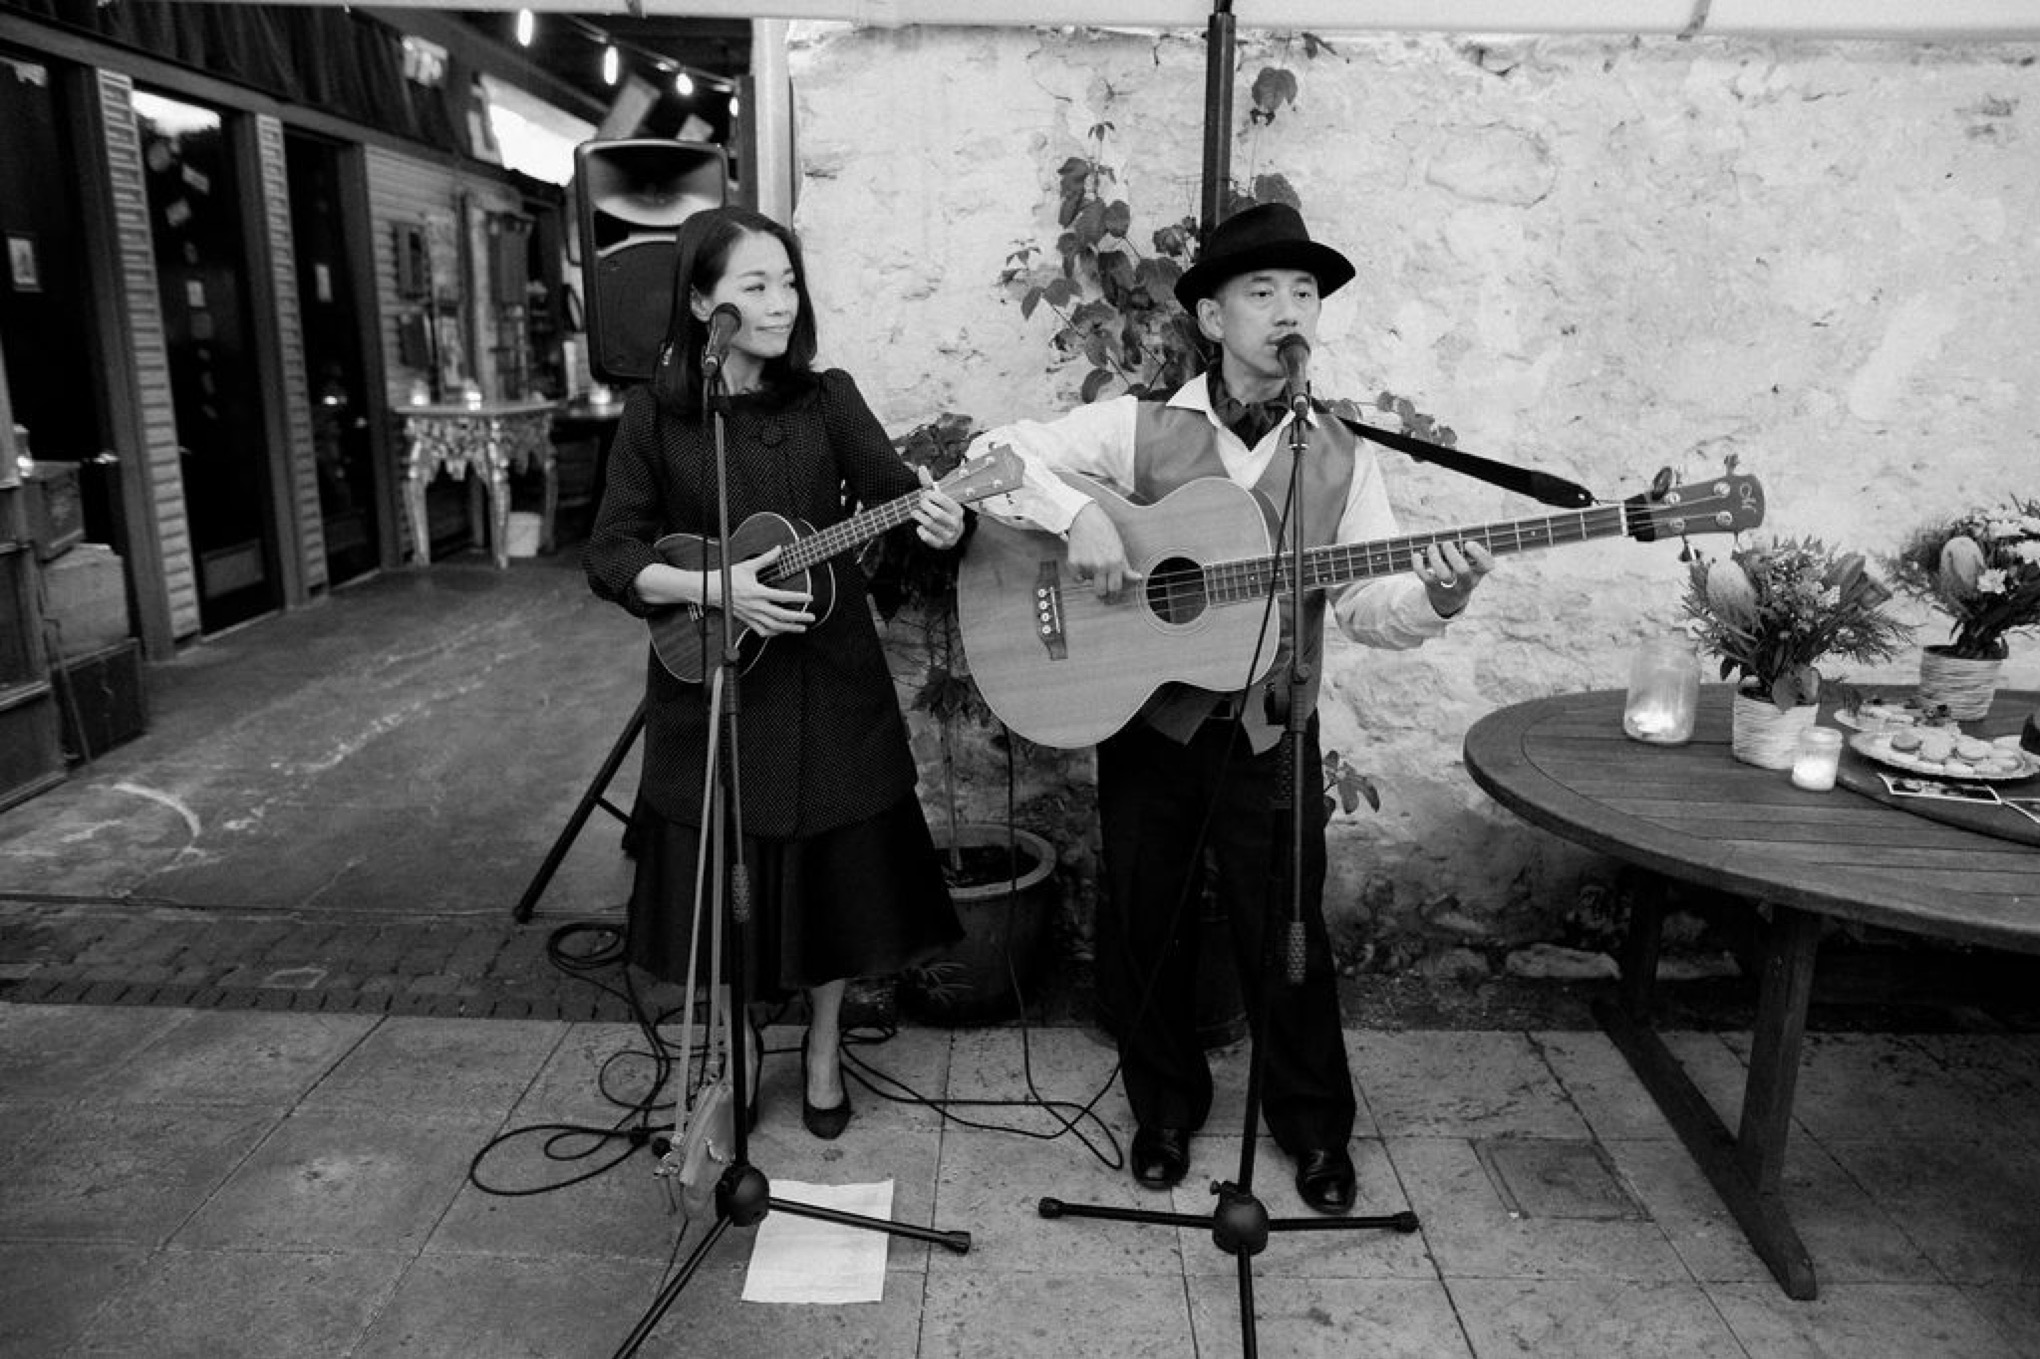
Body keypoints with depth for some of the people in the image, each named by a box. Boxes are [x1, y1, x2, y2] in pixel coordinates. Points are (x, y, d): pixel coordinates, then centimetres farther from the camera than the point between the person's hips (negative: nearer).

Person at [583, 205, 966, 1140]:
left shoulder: (827, 398, 2)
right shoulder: (656, 414, -3)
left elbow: (892, 490, -8)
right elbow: (610, 558, -4)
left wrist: (937, 520, -31)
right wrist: (714, 588, -19)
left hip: (828, 679, 1)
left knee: (836, 871, 9)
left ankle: (823, 1051, 32)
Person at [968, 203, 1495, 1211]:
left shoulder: (1340, 457, 2)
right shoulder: (1139, 427, -4)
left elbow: (1370, 608, -2)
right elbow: (993, 456, -8)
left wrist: (1437, 598, -23)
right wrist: (1076, 514, -25)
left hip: (1269, 733, 1)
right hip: (1146, 719, 0)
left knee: (1287, 933, 9)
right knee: (1143, 925, 12)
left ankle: (1316, 1128, 33)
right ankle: (1166, 1109, 36)